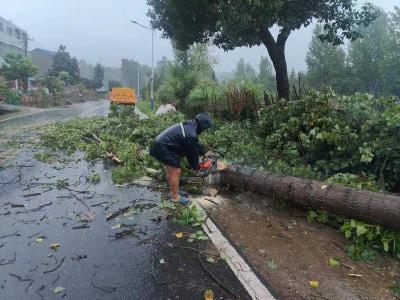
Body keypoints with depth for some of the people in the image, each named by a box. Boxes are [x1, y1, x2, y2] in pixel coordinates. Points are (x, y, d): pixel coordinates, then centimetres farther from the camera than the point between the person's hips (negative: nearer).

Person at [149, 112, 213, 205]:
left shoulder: (189, 124, 4)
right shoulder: (190, 135, -25)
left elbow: (196, 144, 18)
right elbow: (193, 152, -10)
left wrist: (204, 152, 24)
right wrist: (196, 167, 6)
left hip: (161, 143, 10)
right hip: (163, 148, -10)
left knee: (170, 169, 21)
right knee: (175, 171, -2)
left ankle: (173, 191, 36)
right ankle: (176, 197, 12)